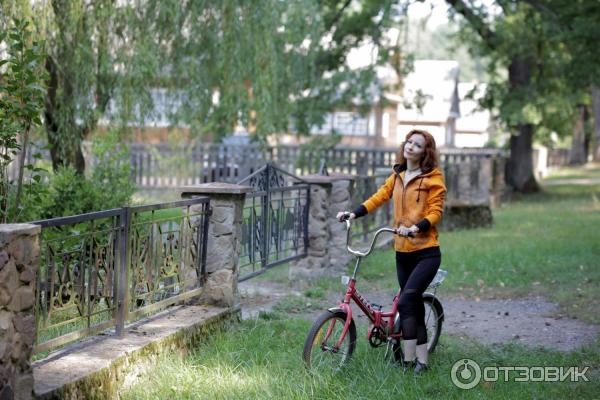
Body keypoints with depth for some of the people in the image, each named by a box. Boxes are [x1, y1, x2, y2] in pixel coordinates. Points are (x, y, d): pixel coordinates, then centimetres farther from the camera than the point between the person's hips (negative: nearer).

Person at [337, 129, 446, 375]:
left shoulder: (433, 178, -5)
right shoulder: (397, 176, 13)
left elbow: (436, 211, -11)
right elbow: (378, 198, 8)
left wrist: (416, 228, -27)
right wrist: (354, 213, -6)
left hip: (426, 252, -6)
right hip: (402, 252, 6)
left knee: (406, 301, -18)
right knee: (415, 306, 10)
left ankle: (409, 361, -13)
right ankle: (421, 360, 17)